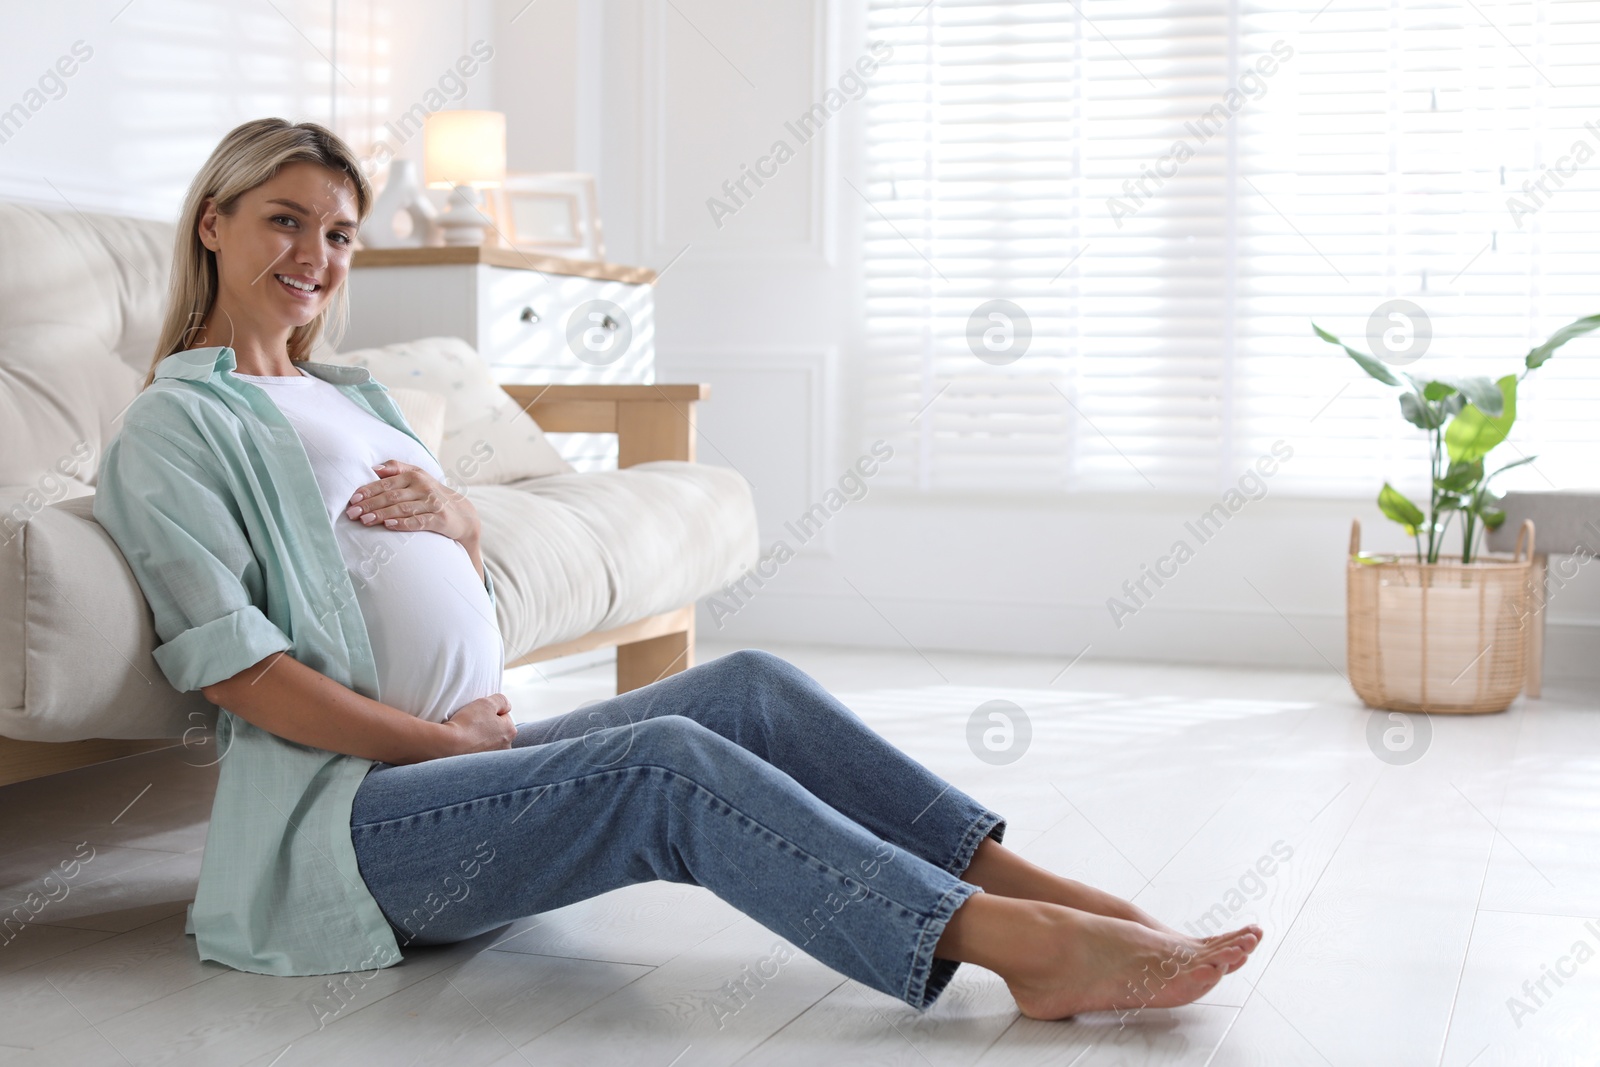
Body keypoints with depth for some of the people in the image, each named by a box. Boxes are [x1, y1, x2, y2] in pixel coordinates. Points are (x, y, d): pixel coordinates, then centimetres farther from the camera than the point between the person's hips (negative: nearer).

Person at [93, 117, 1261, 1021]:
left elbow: (472, 563, 26)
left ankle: (1055, 895, -20)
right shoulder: (174, 424, -1)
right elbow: (238, 669, -11)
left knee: (750, 685, -12)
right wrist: (452, 743, -11)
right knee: (668, 761, -30)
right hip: (343, 811, -8)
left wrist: (452, 515, 2)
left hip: (472, 750, 8)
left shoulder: (354, 396, 24)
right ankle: (1030, 947, -36)